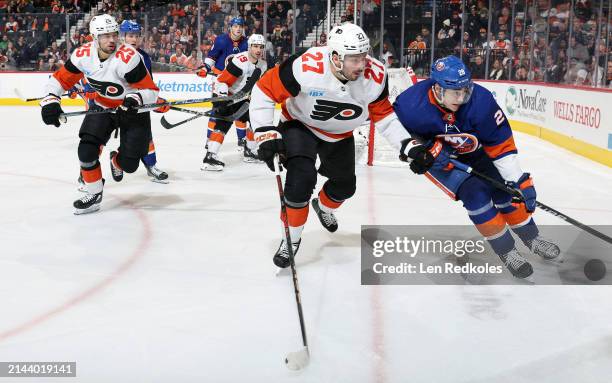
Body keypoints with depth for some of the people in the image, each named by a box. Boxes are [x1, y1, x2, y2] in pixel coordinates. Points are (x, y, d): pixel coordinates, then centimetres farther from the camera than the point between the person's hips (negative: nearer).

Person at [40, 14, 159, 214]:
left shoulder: (128, 57, -30)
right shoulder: (83, 54, -15)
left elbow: (151, 91, -27)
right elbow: (60, 78, -2)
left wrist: (136, 98, -46)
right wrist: (50, 100, -17)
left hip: (133, 110, -4)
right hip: (102, 107, 4)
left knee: (129, 164, -6)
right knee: (87, 149, -13)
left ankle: (117, 161, 34)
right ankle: (94, 195, 7)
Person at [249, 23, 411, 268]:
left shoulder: (375, 76, -25)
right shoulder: (307, 67, -38)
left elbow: (382, 113, -9)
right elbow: (264, 90, -27)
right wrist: (265, 133, -30)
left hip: (340, 135, 5)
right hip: (300, 125, -4)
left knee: (345, 185, 17)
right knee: (302, 177, -27)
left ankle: (324, 206, 56)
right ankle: (292, 237, -2)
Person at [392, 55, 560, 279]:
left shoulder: (480, 100, -31)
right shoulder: (412, 104, -34)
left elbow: (501, 144, -24)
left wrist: (519, 181, -24)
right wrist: (414, 148, -29)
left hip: (472, 152, 3)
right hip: (435, 157, -2)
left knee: (506, 188, -2)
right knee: (475, 193, -20)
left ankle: (532, 239, 24)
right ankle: (506, 252, -3)